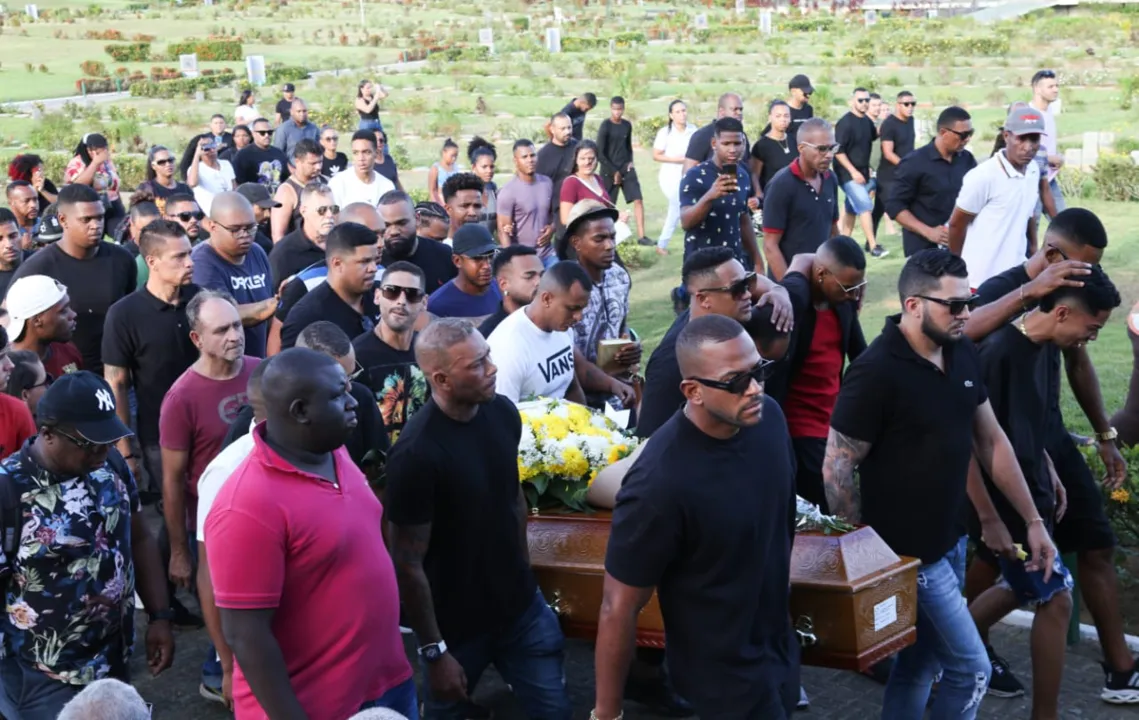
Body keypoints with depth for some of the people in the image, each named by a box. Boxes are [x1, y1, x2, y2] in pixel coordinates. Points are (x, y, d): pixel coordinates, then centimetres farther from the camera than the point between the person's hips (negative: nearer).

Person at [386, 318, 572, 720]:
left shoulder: (503, 413, -6)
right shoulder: (416, 453, -26)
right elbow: (408, 564, -20)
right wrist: (434, 650, -15)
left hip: (521, 606, 5)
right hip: (456, 625, -5)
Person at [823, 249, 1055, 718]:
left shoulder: (963, 354, 1)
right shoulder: (876, 372, -21)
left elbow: (991, 440, 12)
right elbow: (836, 470, -17)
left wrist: (1032, 520, 12)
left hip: (951, 540, 7)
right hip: (907, 552, -7)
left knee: (922, 660, 17)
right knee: (971, 667, -1)